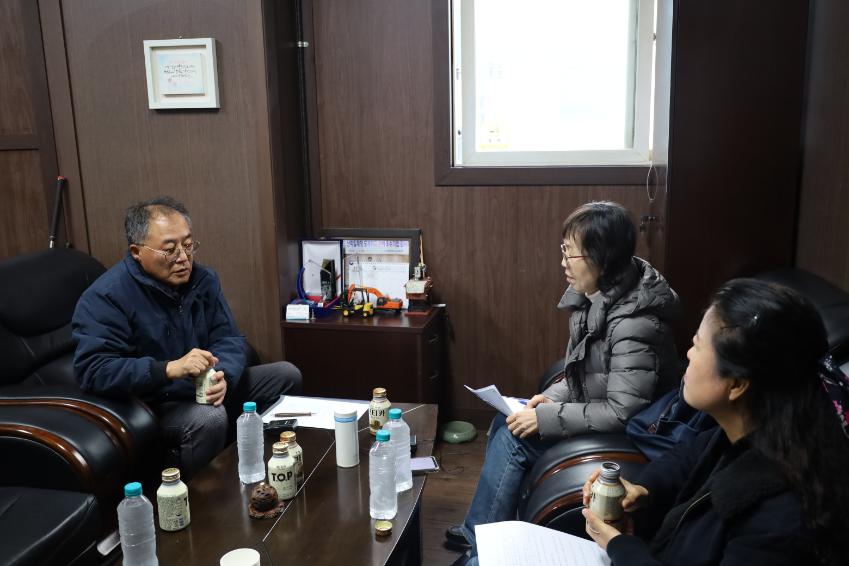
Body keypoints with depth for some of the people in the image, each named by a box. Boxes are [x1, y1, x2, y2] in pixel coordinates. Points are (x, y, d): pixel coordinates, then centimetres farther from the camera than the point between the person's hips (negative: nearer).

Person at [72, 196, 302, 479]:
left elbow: (229, 338, -1)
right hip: (150, 405, -7)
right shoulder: (104, 298, -19)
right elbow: (92, 370, -28)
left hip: (204, 391, 7)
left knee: (286, 375, 1)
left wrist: (223, 377, -24)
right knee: (210, 419, -37)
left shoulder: (203, 279, 0)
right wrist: (169, 369, -38)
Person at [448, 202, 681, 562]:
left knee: (513, 439, -13)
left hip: (627, 435, -9)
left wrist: (548, 418, -23)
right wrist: (552, 397, -3)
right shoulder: (597, 297, -2)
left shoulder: (632, 324, -30)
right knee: (506, 420, 2)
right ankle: (482, 526, 16)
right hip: (599, 409, 9)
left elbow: (622, 412, -30)